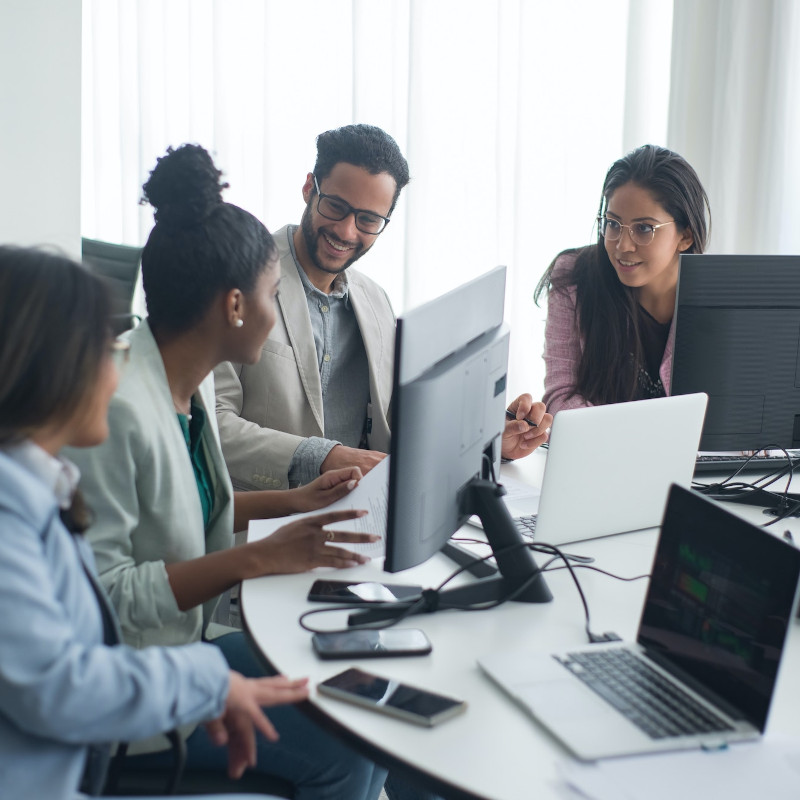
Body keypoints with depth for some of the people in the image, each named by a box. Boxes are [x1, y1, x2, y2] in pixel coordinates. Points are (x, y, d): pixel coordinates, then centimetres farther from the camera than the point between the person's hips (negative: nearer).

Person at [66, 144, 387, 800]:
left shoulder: (194, 379, 5)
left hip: (186, 642, 10)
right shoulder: (113, 406, -26)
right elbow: (100, 592, -27)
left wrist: (295, 500, 9)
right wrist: (259, 558, -27)